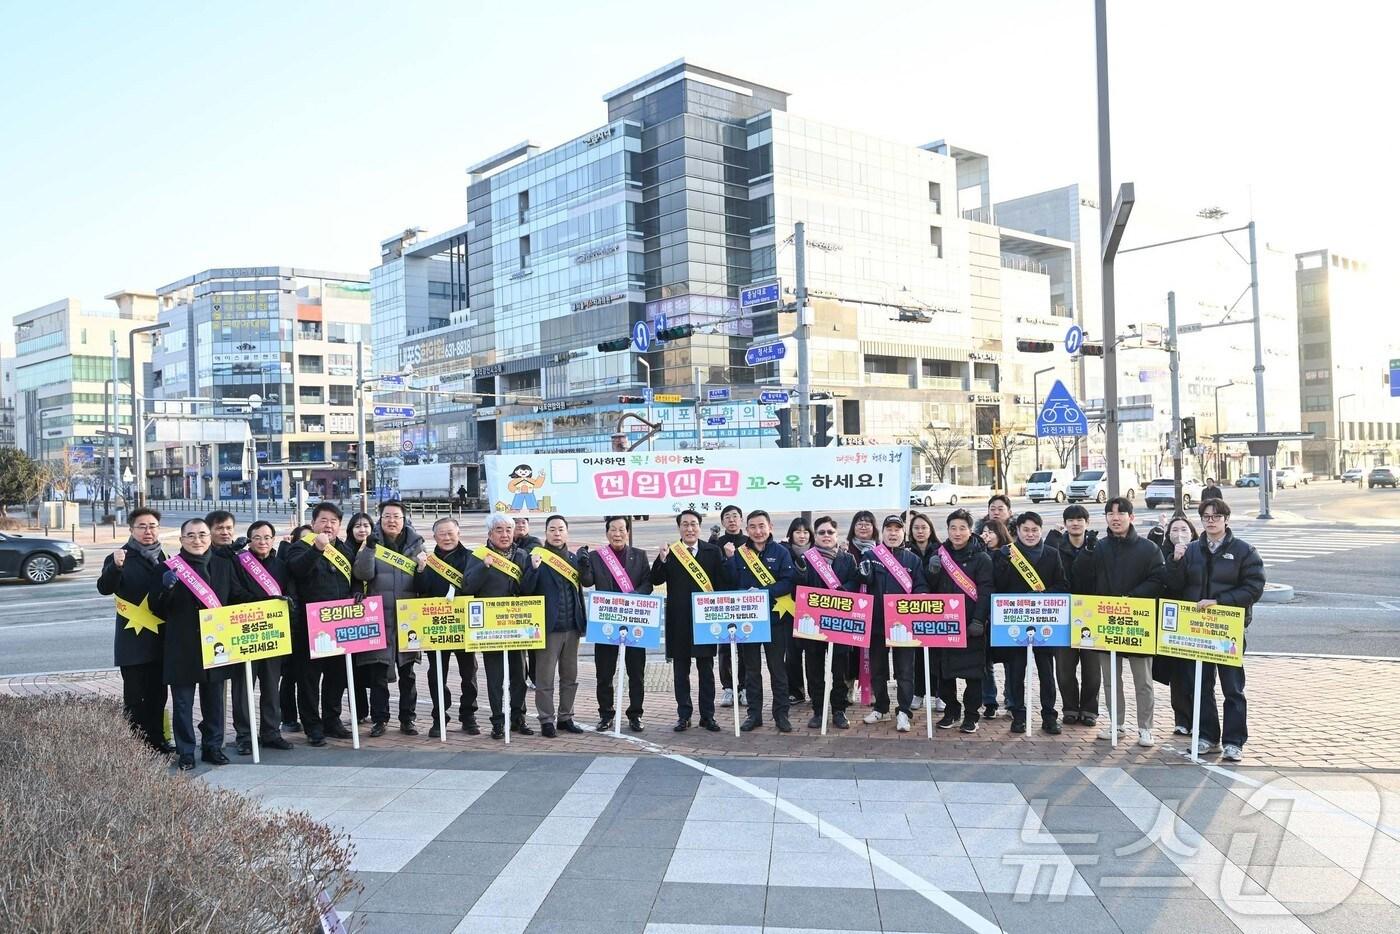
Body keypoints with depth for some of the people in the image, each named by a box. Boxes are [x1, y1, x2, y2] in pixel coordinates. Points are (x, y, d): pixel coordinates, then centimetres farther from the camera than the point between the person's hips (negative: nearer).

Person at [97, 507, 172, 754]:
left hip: (161, 638, 5)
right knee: (135, 696, -1)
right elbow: (104, 588, -22)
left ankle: (156, 740, 22)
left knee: (157, 693, 13)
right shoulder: (122, 557, -5)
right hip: (133, 639, -5)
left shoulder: (165, 557, 11)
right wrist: (115, 567, -38)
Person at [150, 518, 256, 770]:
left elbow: (238, 598, 11)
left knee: (214, 700, 11)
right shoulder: (170, 568, -1)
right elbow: (156, 608, -3)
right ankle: (185, 752, 14)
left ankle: (213, 747, 23)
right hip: (182, 648, -3)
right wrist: (166, 587, -23)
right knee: (183, 703, 5)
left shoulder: (224, 565, 9)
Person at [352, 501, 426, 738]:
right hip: (379, 618, -1)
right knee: (378, 673, 2)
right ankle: (379, 719, 12)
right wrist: (369, 549, -24)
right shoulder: (372, 543, 3)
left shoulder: (416, 544, 7)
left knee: (407, 673, 9)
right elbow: (362, 573, -11)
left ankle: (407, 719, 17)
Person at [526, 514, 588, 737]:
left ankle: (565, 717, 22)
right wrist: (534, 568, -25)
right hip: (548, 627, -5)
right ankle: (546, 721, 9)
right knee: (545, 678, 0)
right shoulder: (537, 556, -3)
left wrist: (584, 564, -15)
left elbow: (588, 581, 2)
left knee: (570, 677, 12)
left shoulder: (573, 558, 12)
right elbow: (527, 590, -9)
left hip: (571, 626, 5)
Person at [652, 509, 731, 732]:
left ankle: (707, 716, 15)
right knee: (680, 670, 7)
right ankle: (684, 715, 16)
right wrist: (662, 560, -20)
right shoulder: (670, 552, 3)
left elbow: (725, 583, 0)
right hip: (678, 620, 0)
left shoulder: (713, 552, 3)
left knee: (706, 669, 7)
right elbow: (656, 581, -5)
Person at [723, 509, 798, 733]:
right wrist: (729, 559, -12)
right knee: (752, 669, 10)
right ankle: (754, 714, 18)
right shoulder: (740, 552, 6)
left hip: (774, 618, -2)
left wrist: (762, 592, -20)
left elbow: (789, 582, -11)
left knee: (778, 668, 5)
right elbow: (731, 583, -1)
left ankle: (781, 714, 13)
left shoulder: (781, 552, -1)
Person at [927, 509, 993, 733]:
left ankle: (971, 715, 10)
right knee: (944, 670, 8)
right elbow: (932, 589, 11)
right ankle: (951, 710, 21)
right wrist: (933, 573, -9)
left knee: (972, 672, 1)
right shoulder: (940, 555, 11)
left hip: (971, 624, -4)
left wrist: (979, 620, -17)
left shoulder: (981, 558, -2)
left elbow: (985, 591, -9)